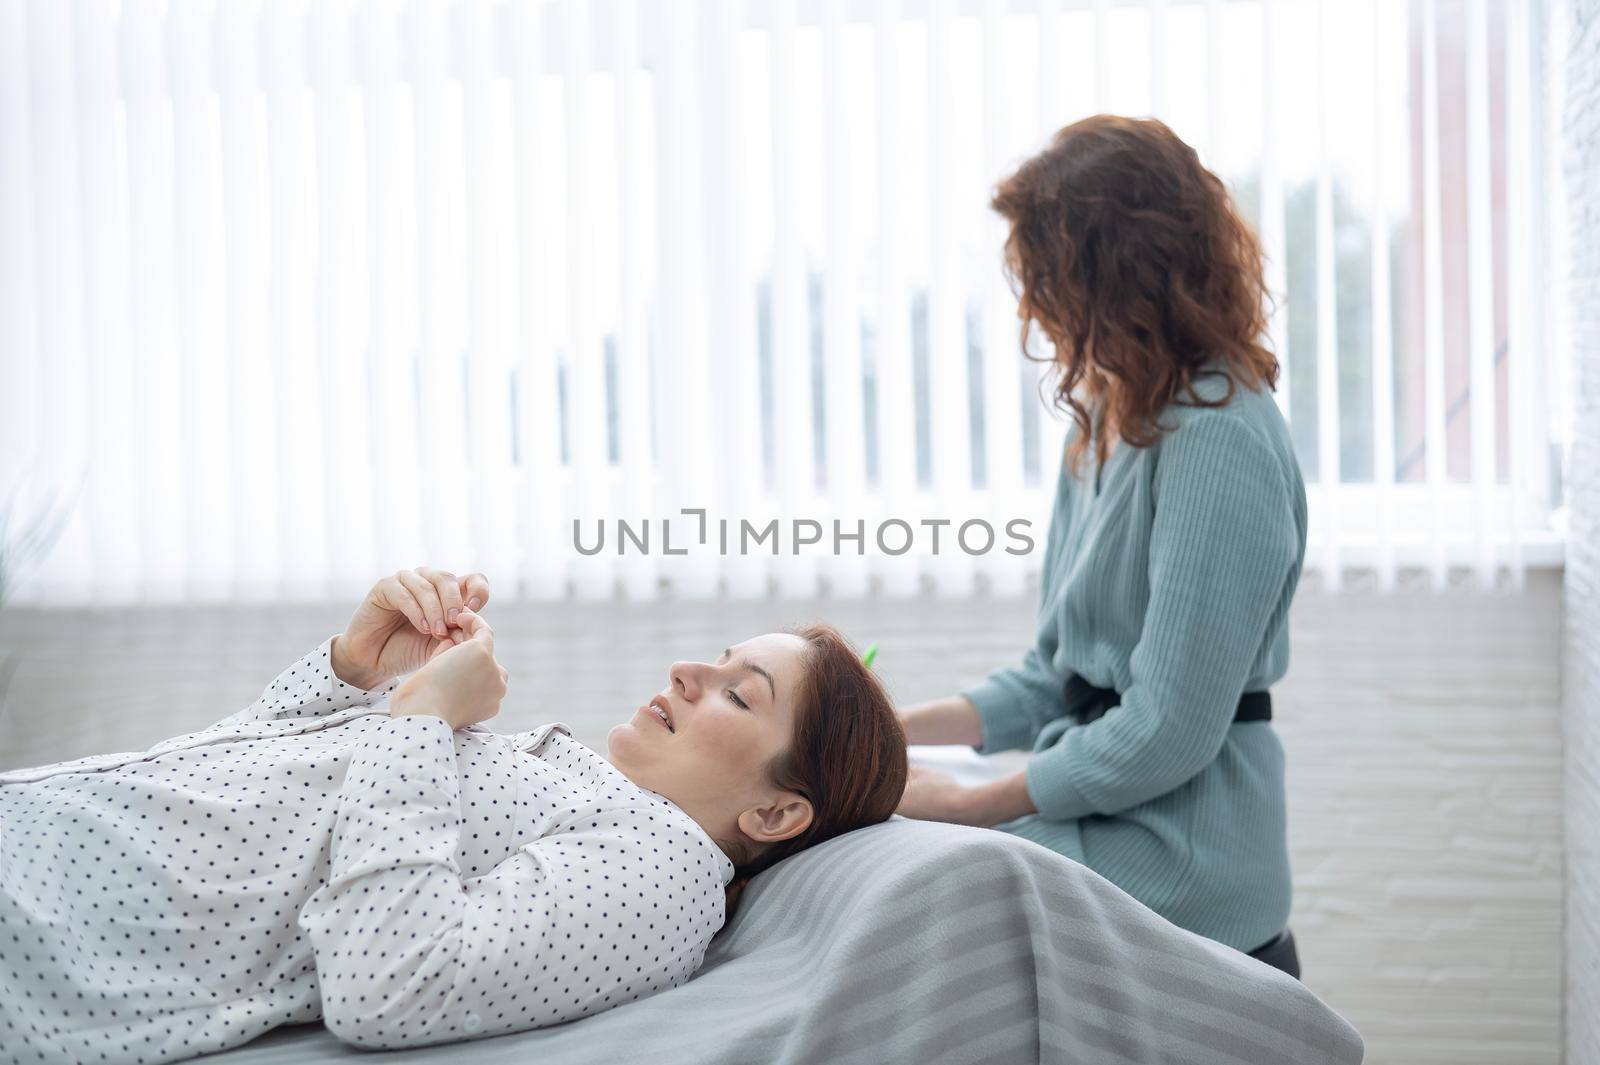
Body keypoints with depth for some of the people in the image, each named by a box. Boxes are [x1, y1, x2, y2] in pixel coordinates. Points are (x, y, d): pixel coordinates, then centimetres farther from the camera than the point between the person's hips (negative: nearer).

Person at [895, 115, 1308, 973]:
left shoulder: (1219, 443, -18)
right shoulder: (1107, 422, 13)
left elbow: (1169, 731, -20)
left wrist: (968, 803, -11)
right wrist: (900, 727, 6)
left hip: (1170, 863, -9)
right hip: (1092, 809, 9)